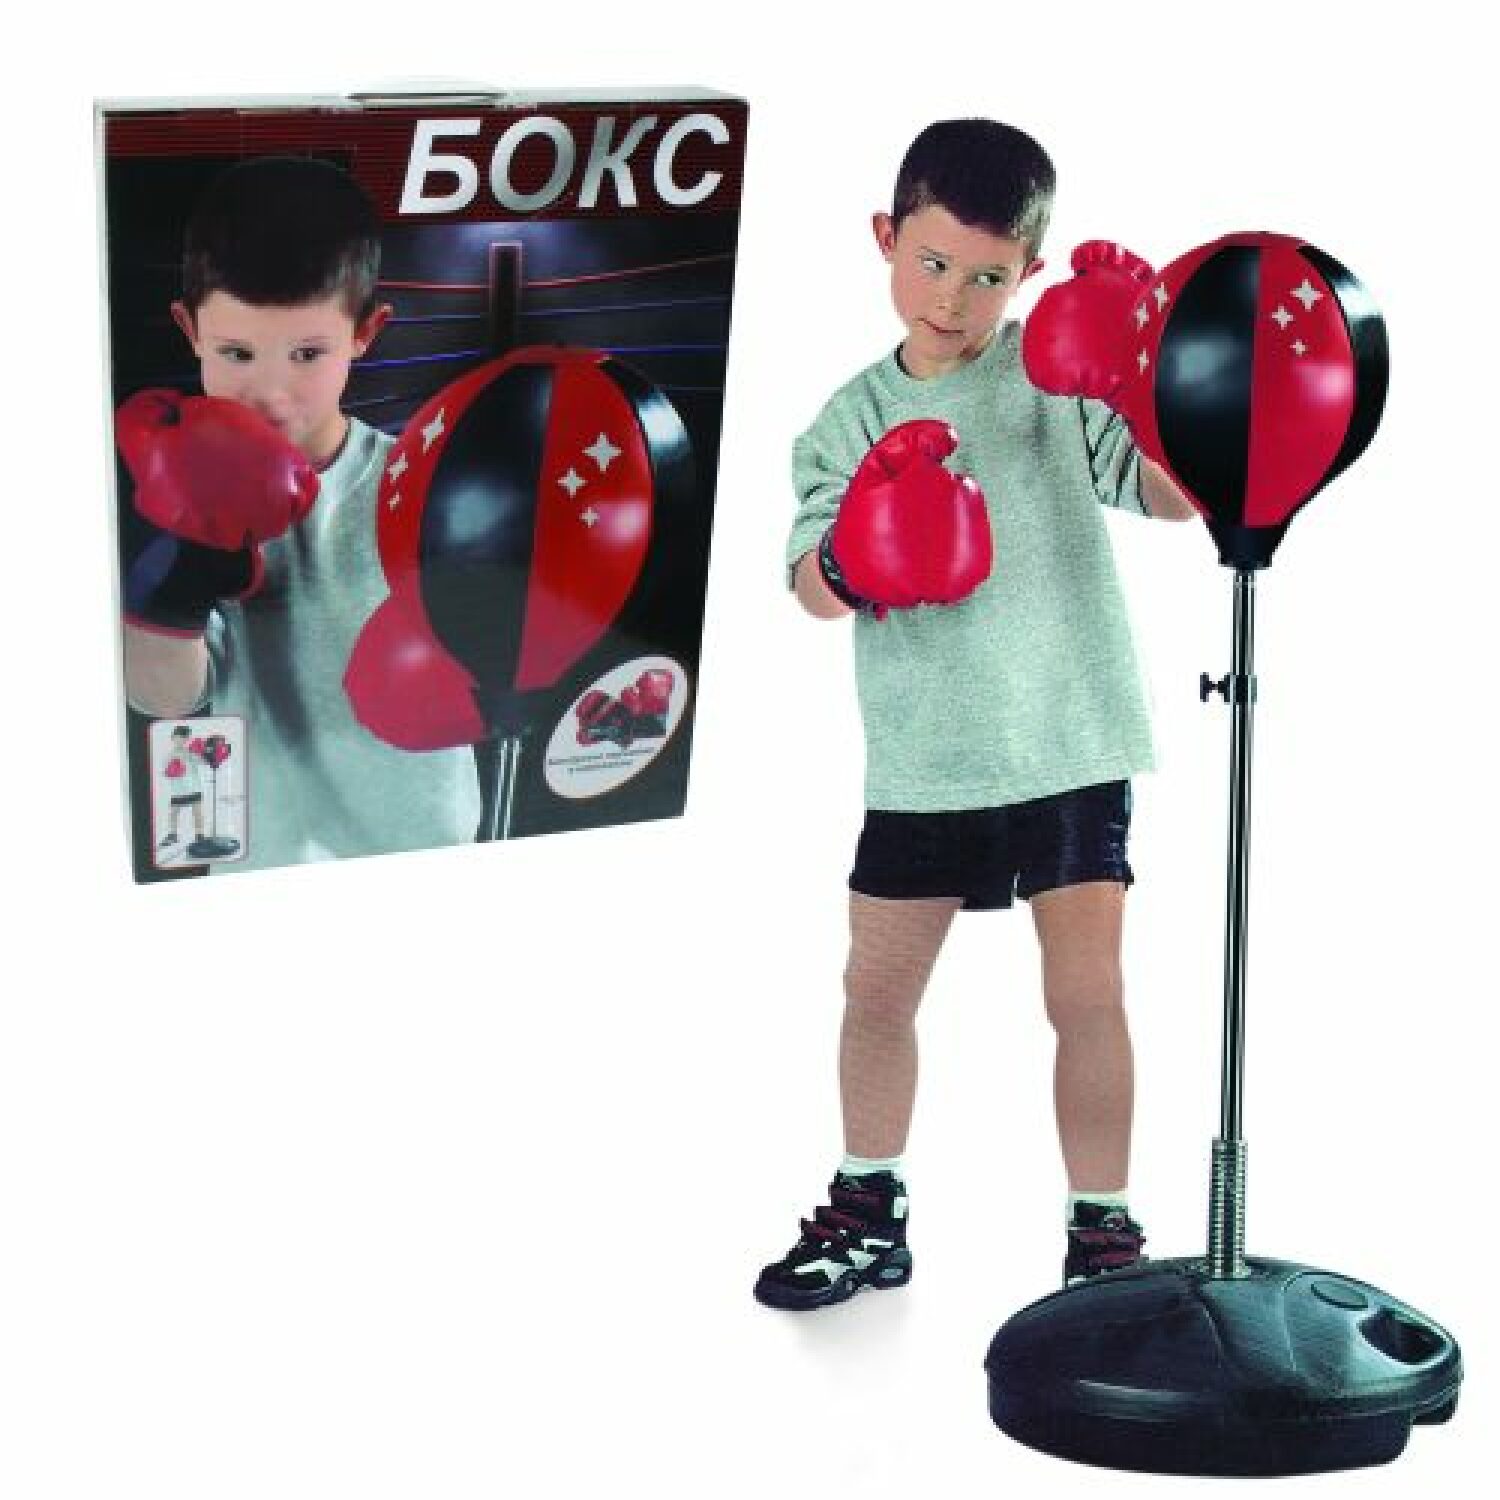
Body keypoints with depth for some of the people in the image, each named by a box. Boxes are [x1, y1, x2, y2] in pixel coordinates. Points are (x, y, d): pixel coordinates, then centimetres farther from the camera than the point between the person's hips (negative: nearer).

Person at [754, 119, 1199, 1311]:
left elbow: (1172, 494, -12)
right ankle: (869, 1213, 28)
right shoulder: (852, 420, 3)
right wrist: (847, 560, -26)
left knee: (1086, 992, 0)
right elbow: (814, 586, -4)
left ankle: (1105, 1229, 12)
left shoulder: (1058, 373, -3)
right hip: (924, 761, 3)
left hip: (1070, 746, -3)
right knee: (878, 988, 11)